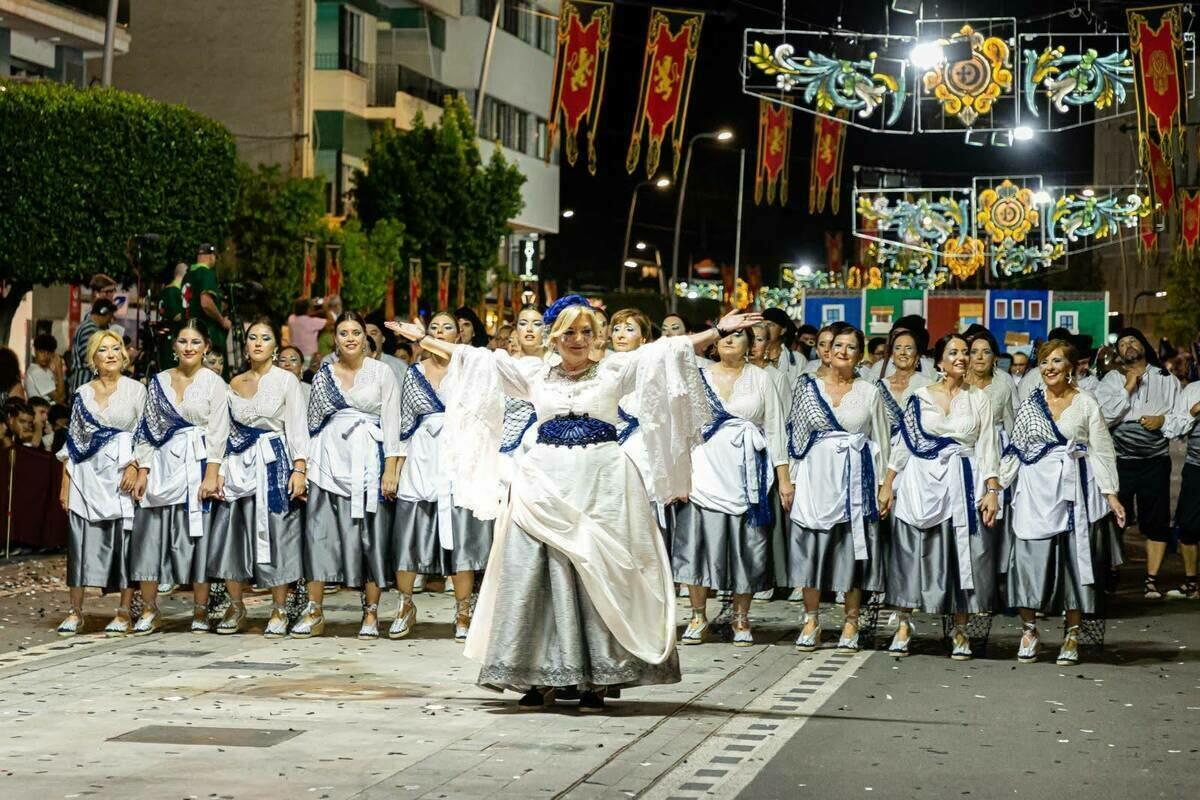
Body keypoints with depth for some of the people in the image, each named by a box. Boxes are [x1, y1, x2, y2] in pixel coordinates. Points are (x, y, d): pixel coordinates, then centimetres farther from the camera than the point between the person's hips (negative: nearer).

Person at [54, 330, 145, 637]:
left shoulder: (136, 390, 4)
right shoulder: (82, 394, 11)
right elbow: (71, 441, 12)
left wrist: (134, 466, -14)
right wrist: (65, 484, 7)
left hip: (122, 474, -2)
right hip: (87, 474, 2)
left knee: (124, 541, -3)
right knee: (81, 541, 0)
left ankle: (124, 613, 2)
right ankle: (75, 613, 4)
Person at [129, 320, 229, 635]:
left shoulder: (213, 382, 2)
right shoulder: (158, 381, 11)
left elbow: (218, 432, -4)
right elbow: (147, 429, 11)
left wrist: (211, 475, -13)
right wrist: (142, 471, 3)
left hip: (197, 466, -3)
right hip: (162, 465, 3)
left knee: (197, 536, -3)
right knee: (151, 535, 0)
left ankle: (200, 612, 4)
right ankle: (150, 611, 6)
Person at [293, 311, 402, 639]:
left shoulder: (381, 372, 3)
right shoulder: (323, 374, 11)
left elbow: (391, 422, -1)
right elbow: (312, 421, 14)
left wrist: (391, 468, -9)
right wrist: (304, 465, 6)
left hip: (367, 458, -2)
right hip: (330, 458, 3)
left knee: (370, 534, -1)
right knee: (319, 531, -3)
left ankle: (371, 614, 6)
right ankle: (314, 611, 1)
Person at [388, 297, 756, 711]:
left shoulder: (614, 370, 7)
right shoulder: (534, 373, 12)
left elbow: (670, 349, 1)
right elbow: (476, 358, 15)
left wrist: (720, 330, -7)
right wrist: (423, 338, 15)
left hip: (601, 482, -2)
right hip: (545, 481, 2)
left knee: (598, 576, -3)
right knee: (535, 573, -3)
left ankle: (597, 678, 1)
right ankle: (542, 675, 3)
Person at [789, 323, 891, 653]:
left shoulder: (870, 391, 7)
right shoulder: (808, 387, 8)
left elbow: (882, 441, 8)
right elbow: (796, 435, 9)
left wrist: (886, 485, 1)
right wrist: (790, 478, 3)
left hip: (856, 479, -1)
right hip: (816, 475, 1)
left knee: (854, 548, 1)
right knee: (811, 548, 1)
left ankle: (851, 624, 9)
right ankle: (811, 621, 10)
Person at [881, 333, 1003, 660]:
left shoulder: (979, 399, 7)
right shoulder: (920, 397, 6)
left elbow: (988, 447, 3)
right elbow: (904, 443, 8)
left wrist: (992, 489, -6)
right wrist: (887, 485, 3)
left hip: (964, 484, 0)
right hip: (922, 482, 0)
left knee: (964, 555, 0)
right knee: (914, 553, 1)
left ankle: (960, 630, 10)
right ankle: (904, 624, 10)